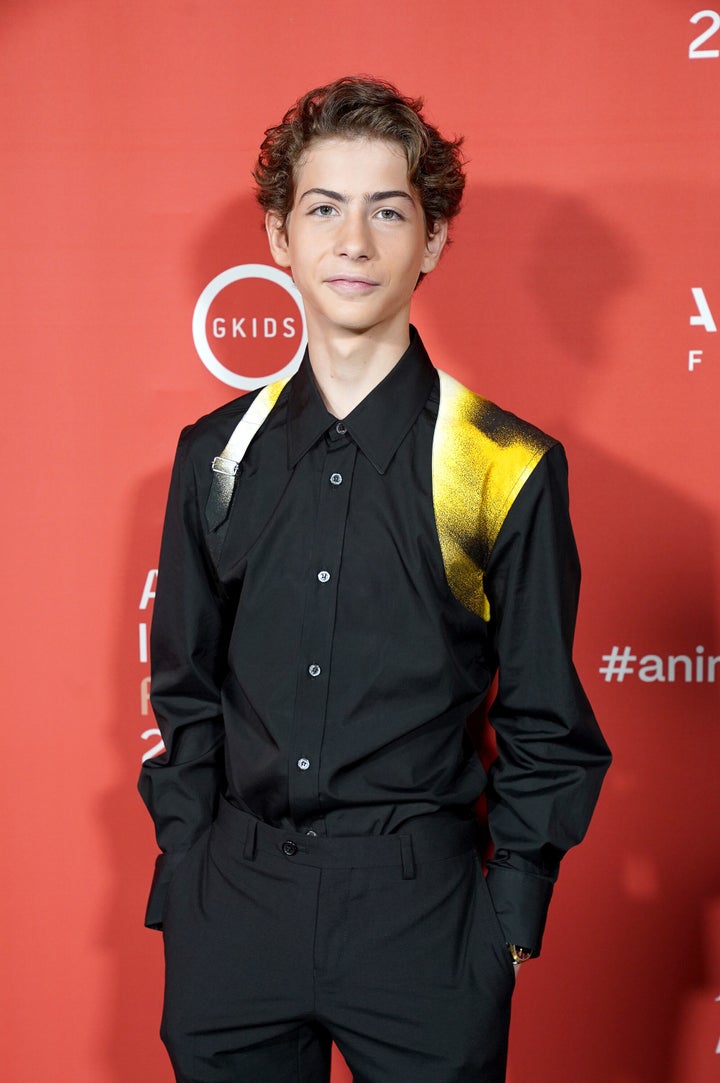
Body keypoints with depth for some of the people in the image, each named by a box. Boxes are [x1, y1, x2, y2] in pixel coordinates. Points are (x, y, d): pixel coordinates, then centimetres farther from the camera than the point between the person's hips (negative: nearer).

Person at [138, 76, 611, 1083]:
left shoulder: (512, 468, -5)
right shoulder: (216, 453, 4)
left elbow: (546, 728, -1)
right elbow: (184, 691, 10)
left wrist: (509, 917, -4)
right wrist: (185, 882, 5)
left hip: (424, 916, -2)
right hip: (232, 914, 3)